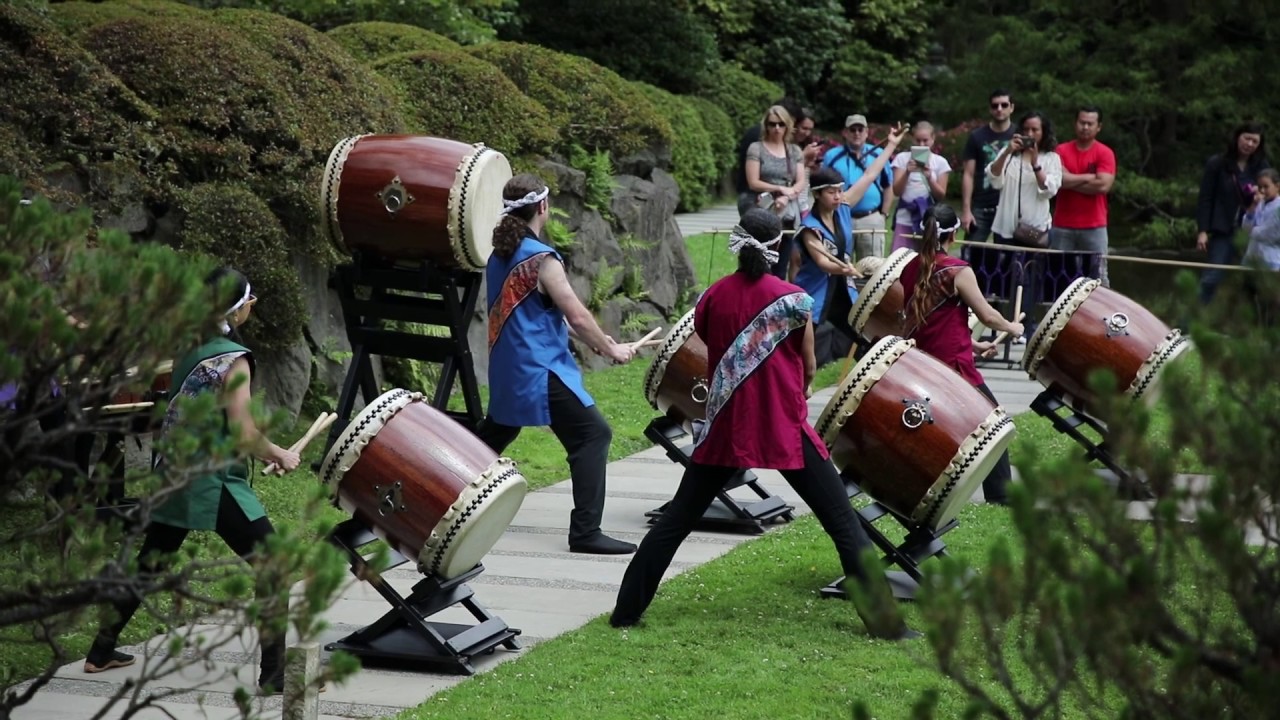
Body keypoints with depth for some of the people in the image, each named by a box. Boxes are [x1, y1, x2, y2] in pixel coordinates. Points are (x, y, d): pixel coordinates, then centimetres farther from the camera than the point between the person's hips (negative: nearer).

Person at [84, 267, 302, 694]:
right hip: (213, 482, -8)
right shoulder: (233, 359, -15)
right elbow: (244, 435, -19)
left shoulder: (189, 348, 8)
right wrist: (280, 455, -3)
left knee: (149, 564, 22)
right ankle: (274, 675, -11)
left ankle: (101, 653, 31)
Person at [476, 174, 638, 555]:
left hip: (507, 369, 9)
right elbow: (577, 316, -19)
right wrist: (611, 349, -4)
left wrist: (595, 340, 18)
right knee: (592, 435, -8)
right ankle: (585, 531, -14)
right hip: (540, 370, -9)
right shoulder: (542, 258, -16)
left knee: (496, 431, 28)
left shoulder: (499, 255, 10)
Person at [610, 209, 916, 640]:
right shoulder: (793, 300, -7)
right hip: (784, 428, -3)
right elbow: (808, 368, 3)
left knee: (676, 520, 14)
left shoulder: (713, 298, 1)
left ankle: (627, 610, 15)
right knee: (842, 522, 1)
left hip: (724, 427, 3)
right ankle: (884, 620, -2)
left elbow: (714, 359, 11)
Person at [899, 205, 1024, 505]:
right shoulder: (957, 271, -13)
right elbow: (987, 315, -6)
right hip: (953, 366, -6)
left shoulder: (910, 269, 6)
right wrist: (1012, 328, 14)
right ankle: (1001, 498, 5)